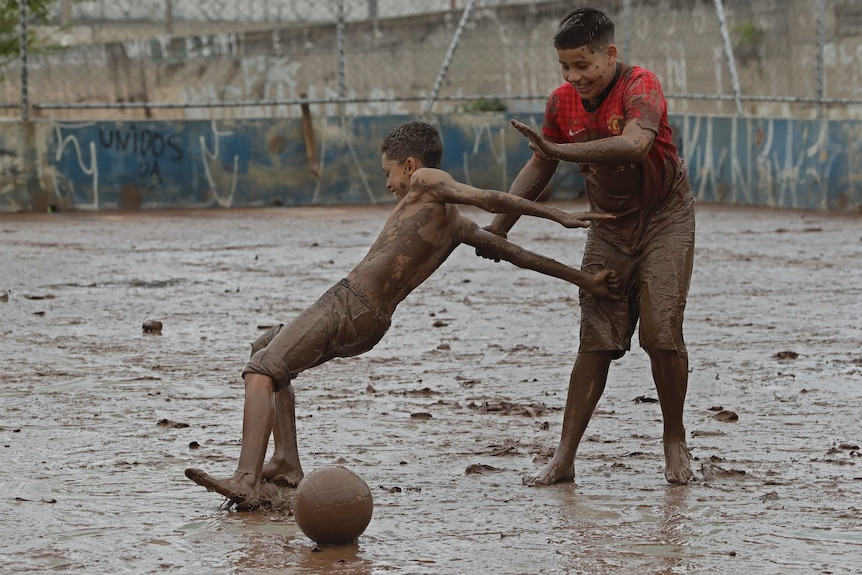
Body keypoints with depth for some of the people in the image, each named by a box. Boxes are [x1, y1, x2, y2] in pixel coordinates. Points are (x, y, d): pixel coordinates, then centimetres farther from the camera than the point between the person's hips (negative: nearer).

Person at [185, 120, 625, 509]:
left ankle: (247, 482, -37)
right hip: (372, 327, 10)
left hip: (347, 304, -10)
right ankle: (286, 462, 20)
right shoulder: (455, 224, 20)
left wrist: (561, 217, -15)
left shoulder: (427, 182, -1)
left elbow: (489, 199, -14)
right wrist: (583, 279, 27)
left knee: (260, 372, -19)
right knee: (266, 348, 28)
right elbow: (515, 253, 21)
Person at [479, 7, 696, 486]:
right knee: (596, 339, -3)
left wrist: (561, 150, -48)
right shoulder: (563, 101, -5)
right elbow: (541, 166, 8)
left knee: (661, 331, -15)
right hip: (608, 226, 4)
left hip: (664, 218, -4)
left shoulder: (640, 87, -23)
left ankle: (674, 441, 6)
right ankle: (563, 459, -5)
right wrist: (501, 222, -2)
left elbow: (634, 144, -43)